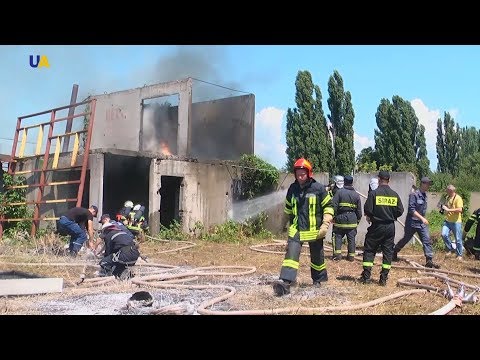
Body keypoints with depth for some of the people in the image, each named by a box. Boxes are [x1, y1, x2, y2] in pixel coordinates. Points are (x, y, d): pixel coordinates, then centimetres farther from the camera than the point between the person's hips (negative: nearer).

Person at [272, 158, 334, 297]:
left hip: (314, 230, -2)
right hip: (296, 229, 2)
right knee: (291, 253, -16)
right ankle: (285, 282, -24)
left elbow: (328, 207, -2)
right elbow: (288, 208, 17)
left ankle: (319, 279, 38)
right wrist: (290, 224, 21)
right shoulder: (292, 188, 2)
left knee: (317, 256, 15)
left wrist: (325, 224, -11)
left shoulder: (318, 188, -8)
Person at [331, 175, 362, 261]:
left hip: (341, 218, -3)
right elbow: (359, 210, 10)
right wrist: (358, 220, 20)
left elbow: (334, 206, -10)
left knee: (338, 236, 6)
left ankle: (337, 254, -1)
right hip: (352, 219, 3)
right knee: (351, 238, 8)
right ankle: (351, 256, 13)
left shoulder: (339, 192, -6)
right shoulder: (356, 195, 6)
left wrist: (334, 217, -2)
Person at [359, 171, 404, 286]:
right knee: (388, 252, 10)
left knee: (369, 250, 7)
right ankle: (384, 278, 11)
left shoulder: (374, 193, -11)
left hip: (377, 226, -3)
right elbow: (400, 211, 2)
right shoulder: (395, 195, 0)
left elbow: (367, 210, -13)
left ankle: (366, 276, 4)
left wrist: (370, 216, 8)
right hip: (390, 227, 3)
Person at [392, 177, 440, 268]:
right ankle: (394, 252, 31)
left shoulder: (424, 195, 7)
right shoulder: (414, 195, -17)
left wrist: (423, 219, 18)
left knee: (427, 240, -5)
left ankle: (429, 260, -5)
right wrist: (422, 218, -26)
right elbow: (411, 210, -23)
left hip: (422, 223, 7)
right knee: (406, 239, 9)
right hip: (412, 222, -6)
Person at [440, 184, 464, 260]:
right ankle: (451, 249, 7)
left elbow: (460, 209, -23)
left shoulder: (458, 198, -12)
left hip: (456, 222, -6)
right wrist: (443, 207, 7)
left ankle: (459, 255, 17)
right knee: (444, 234, -12)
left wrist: (448, 210, -21)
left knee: (458, 239, 2)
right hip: (447, 221, 6)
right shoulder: (447, 197, 12)